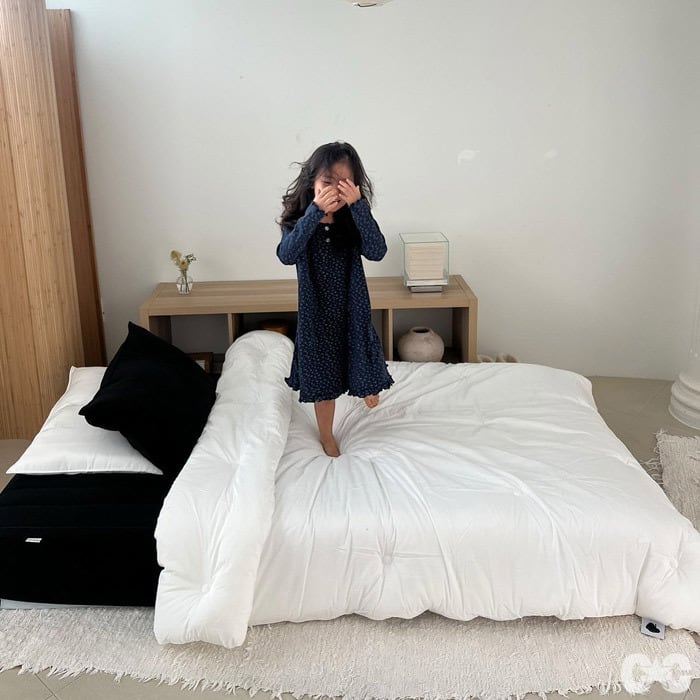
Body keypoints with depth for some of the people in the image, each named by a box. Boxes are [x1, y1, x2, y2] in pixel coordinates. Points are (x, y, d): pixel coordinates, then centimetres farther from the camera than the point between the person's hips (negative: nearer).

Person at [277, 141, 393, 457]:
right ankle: (326, 434, 33)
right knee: (324, 377, 12)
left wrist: (358, 205, -31)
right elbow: (287, 255, -30)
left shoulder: (354, 220, -9)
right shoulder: (298, 220, -12)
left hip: (353, 307, 1)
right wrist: (315, 212, -35)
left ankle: (365, 387, 56)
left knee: (358, 359, 19)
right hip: (317, 310, -1)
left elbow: (377, 251, -25)